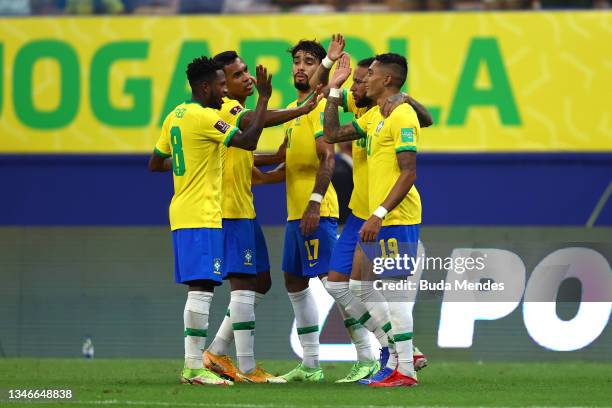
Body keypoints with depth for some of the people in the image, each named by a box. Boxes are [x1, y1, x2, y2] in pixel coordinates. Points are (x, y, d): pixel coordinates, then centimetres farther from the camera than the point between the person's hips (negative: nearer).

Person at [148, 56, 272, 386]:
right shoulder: (204, 117, -14)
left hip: (182, 215, 10)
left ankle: (193, 365, 10)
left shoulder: (175, 117, 14)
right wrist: (263, 98, -16)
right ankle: (195, 368, -14)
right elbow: (248, 141, -21)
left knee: (198, 290, 11)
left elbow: (155, 163, 22)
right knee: (202, 288, -11)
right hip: (201, 216, -10)